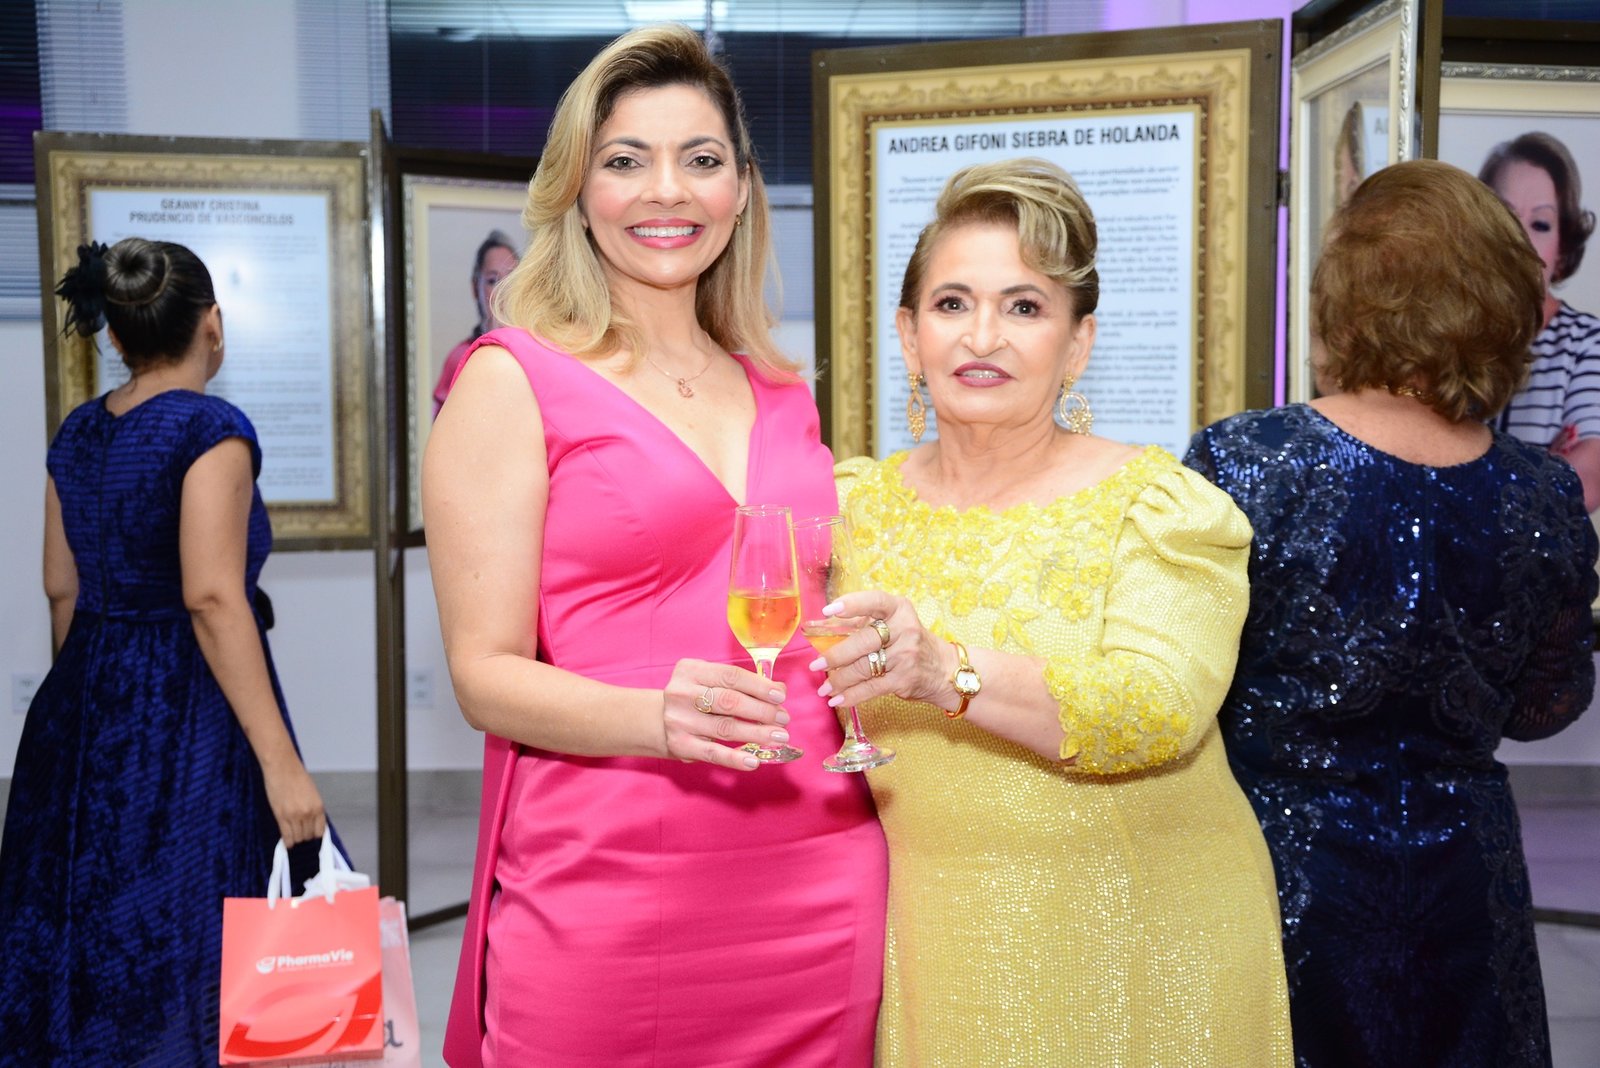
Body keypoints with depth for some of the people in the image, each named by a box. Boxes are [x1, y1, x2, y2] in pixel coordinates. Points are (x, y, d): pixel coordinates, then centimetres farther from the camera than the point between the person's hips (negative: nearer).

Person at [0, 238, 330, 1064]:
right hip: (185, 717, -8)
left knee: (85, 953, 17)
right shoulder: (210, 429, -13)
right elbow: (212, 598, -21)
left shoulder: (78, 432, 9)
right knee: (184, 957, 1)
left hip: (83, 713, 8)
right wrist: (280, 763, -23)